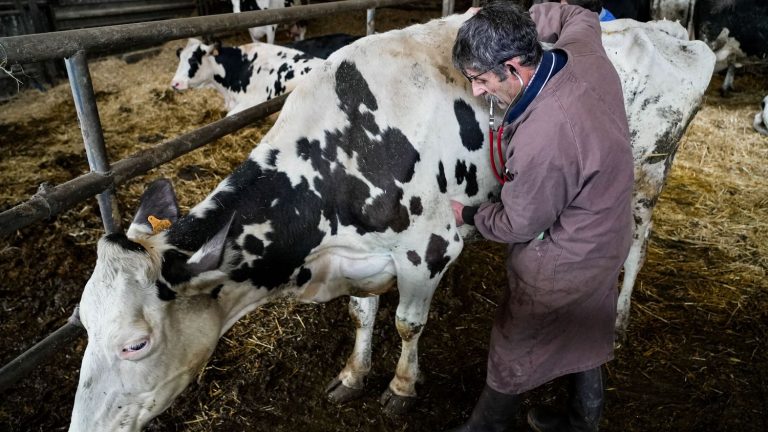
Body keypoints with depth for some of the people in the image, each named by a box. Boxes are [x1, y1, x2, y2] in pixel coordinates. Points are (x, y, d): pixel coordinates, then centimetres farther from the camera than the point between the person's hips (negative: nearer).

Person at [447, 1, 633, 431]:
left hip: (561, 265, -8)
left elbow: (518, 224, -20)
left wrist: (470, 215, -2)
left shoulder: (541, 139, -38)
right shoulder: (584, 50, -15)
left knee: (514, 352, 15)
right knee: (583, 332, 29)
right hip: (607, 237, 9)